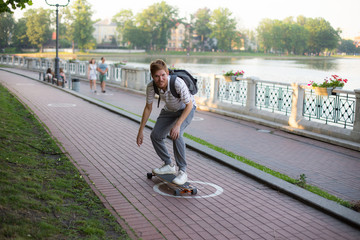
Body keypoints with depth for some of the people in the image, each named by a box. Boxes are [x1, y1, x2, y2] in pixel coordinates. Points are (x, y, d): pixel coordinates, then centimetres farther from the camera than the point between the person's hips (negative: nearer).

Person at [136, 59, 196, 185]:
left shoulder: (178, 83, -39)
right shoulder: (151, 87, -25)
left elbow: (189, 105, -27)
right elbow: (148, 108, -8)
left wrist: (178, 125, -37)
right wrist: (140, 131, -5)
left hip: (186, 109, -5)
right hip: (169, 110, 6)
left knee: (176, 135, -29)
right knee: (155, 136, -3)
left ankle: (182, 171, -16)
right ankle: (169, 165, 19)